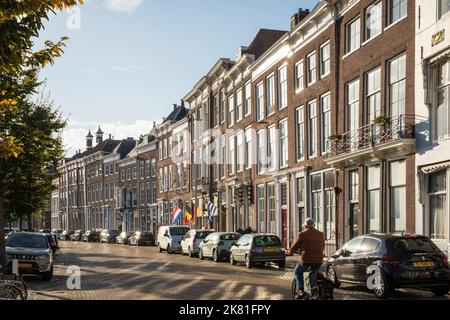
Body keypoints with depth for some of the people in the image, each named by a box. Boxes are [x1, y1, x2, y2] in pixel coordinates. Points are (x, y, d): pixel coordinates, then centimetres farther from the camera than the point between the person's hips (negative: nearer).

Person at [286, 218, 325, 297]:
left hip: (306, 259, -4)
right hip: (318, 260, 4)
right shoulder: (320, 234, 11)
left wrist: (289, 253, 23)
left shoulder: (302, 234, -3)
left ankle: (301, 290, 3)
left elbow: (295, 246, 4)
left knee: (298, 272, 18)